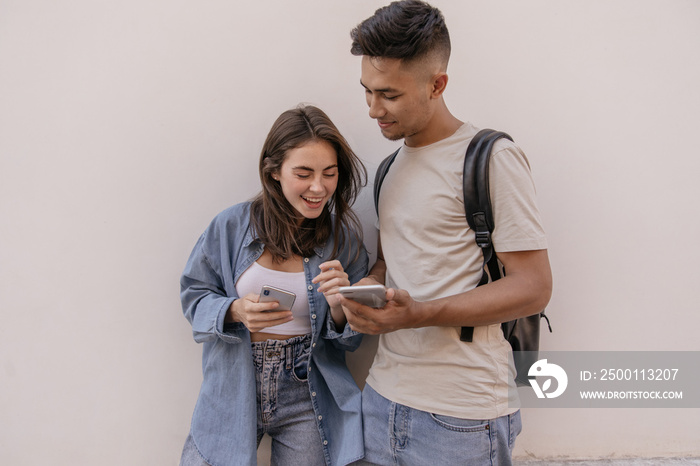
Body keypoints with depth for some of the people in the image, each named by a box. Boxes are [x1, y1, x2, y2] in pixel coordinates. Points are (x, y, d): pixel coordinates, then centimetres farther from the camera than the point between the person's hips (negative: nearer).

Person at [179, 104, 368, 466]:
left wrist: (339, 309, -22)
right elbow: (194, 296, 0)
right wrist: (236, 311, -20)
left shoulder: (344, 238, -7)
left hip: (305, 399, 0)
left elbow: (352, 339, 0)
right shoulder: (232, 226, -9)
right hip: (232, 392, 0)